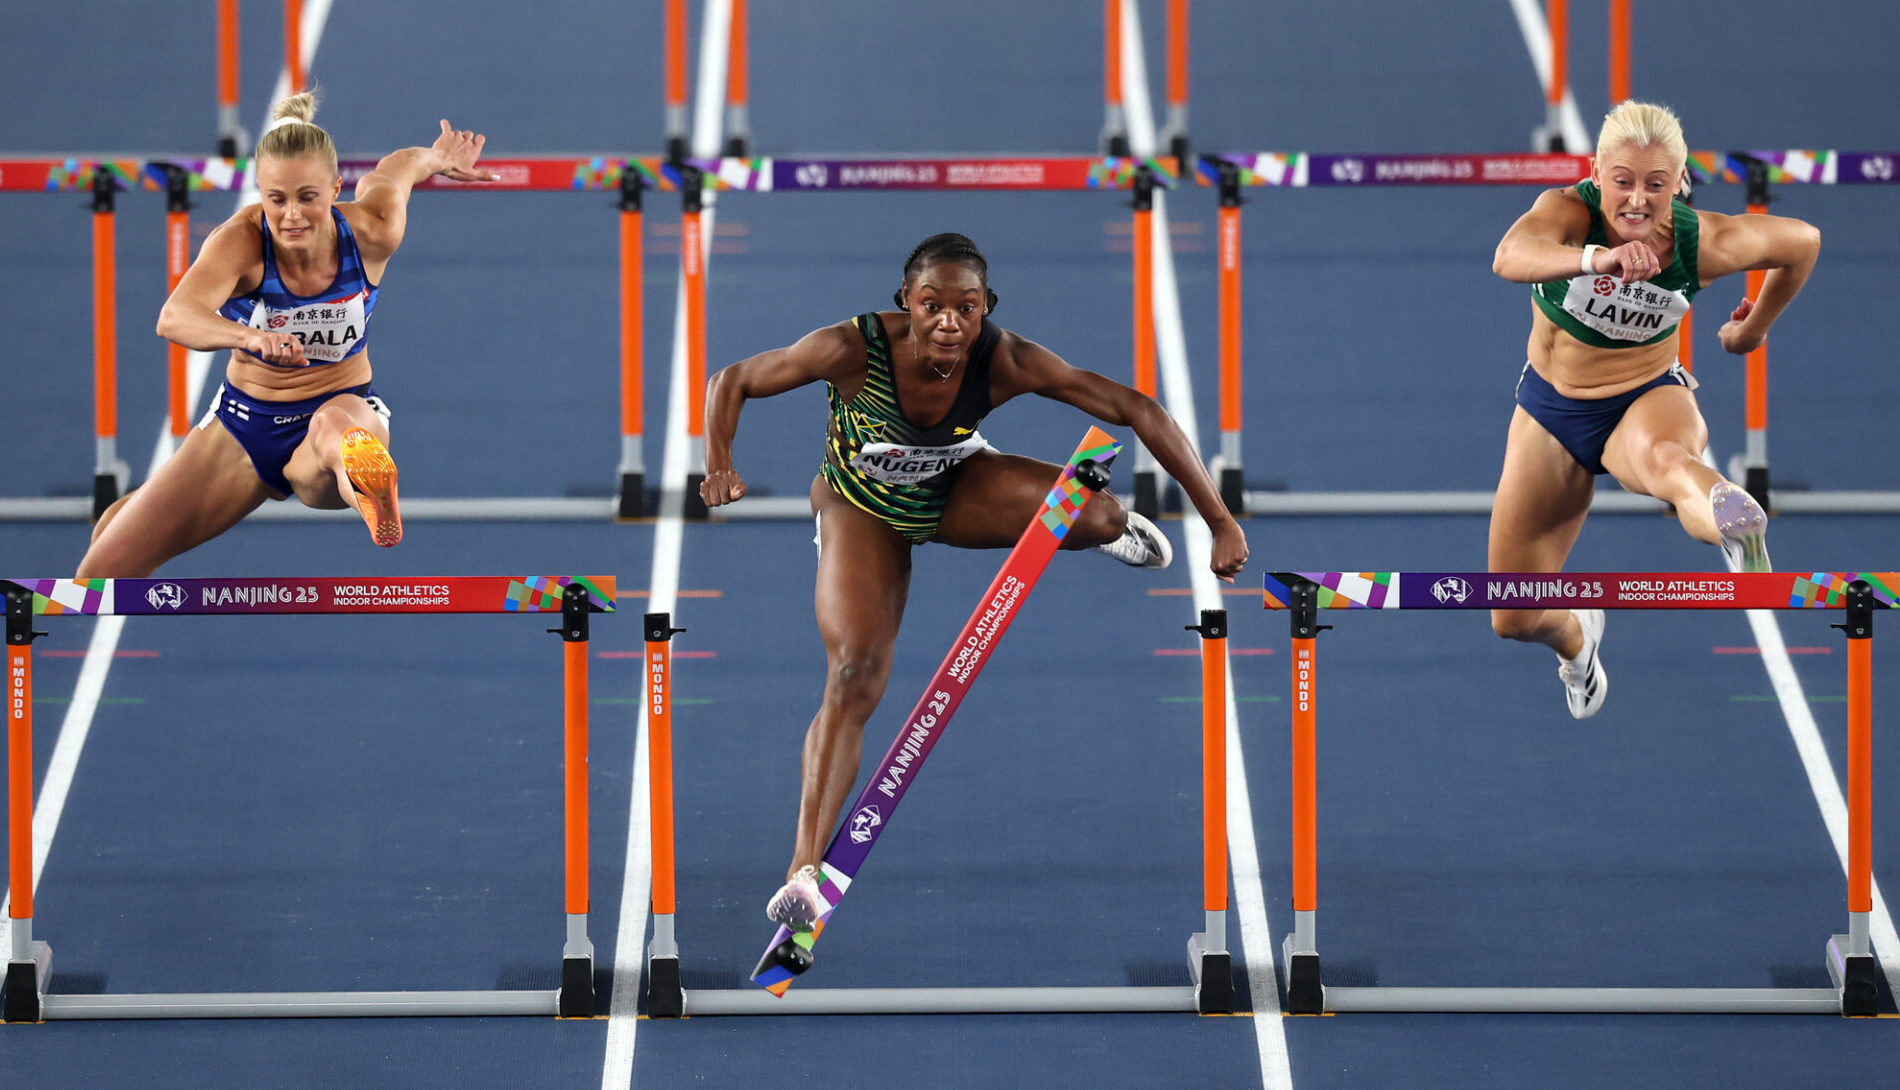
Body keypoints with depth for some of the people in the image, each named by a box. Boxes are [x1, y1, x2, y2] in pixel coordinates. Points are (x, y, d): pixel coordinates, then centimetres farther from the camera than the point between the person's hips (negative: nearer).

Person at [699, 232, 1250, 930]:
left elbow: (1138, 412, -27)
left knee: (1098, 513, -24)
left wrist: (1219, 519, -28)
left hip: (956, 494, 1)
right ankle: (804, 871, -22)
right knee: (854, 675, -21)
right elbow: (733, 382, -20)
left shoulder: (1005, 363, -31)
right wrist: (719, 466, -40)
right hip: (864, 511, -1)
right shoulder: (855, 350, -34)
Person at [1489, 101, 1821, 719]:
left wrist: (1756, 326, 14)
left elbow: (1802, 241, 1)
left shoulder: (1703, 243, -21)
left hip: (1648, 399, -2)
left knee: (1664, 458, -44)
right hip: (1553, 409, 2)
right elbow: (1510, 257, -51)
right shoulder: (1569, 211, -26)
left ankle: (1738, 526, -79)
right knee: (1515, 619, 9)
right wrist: (1597, 259, -70)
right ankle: (1574, 636, 47)